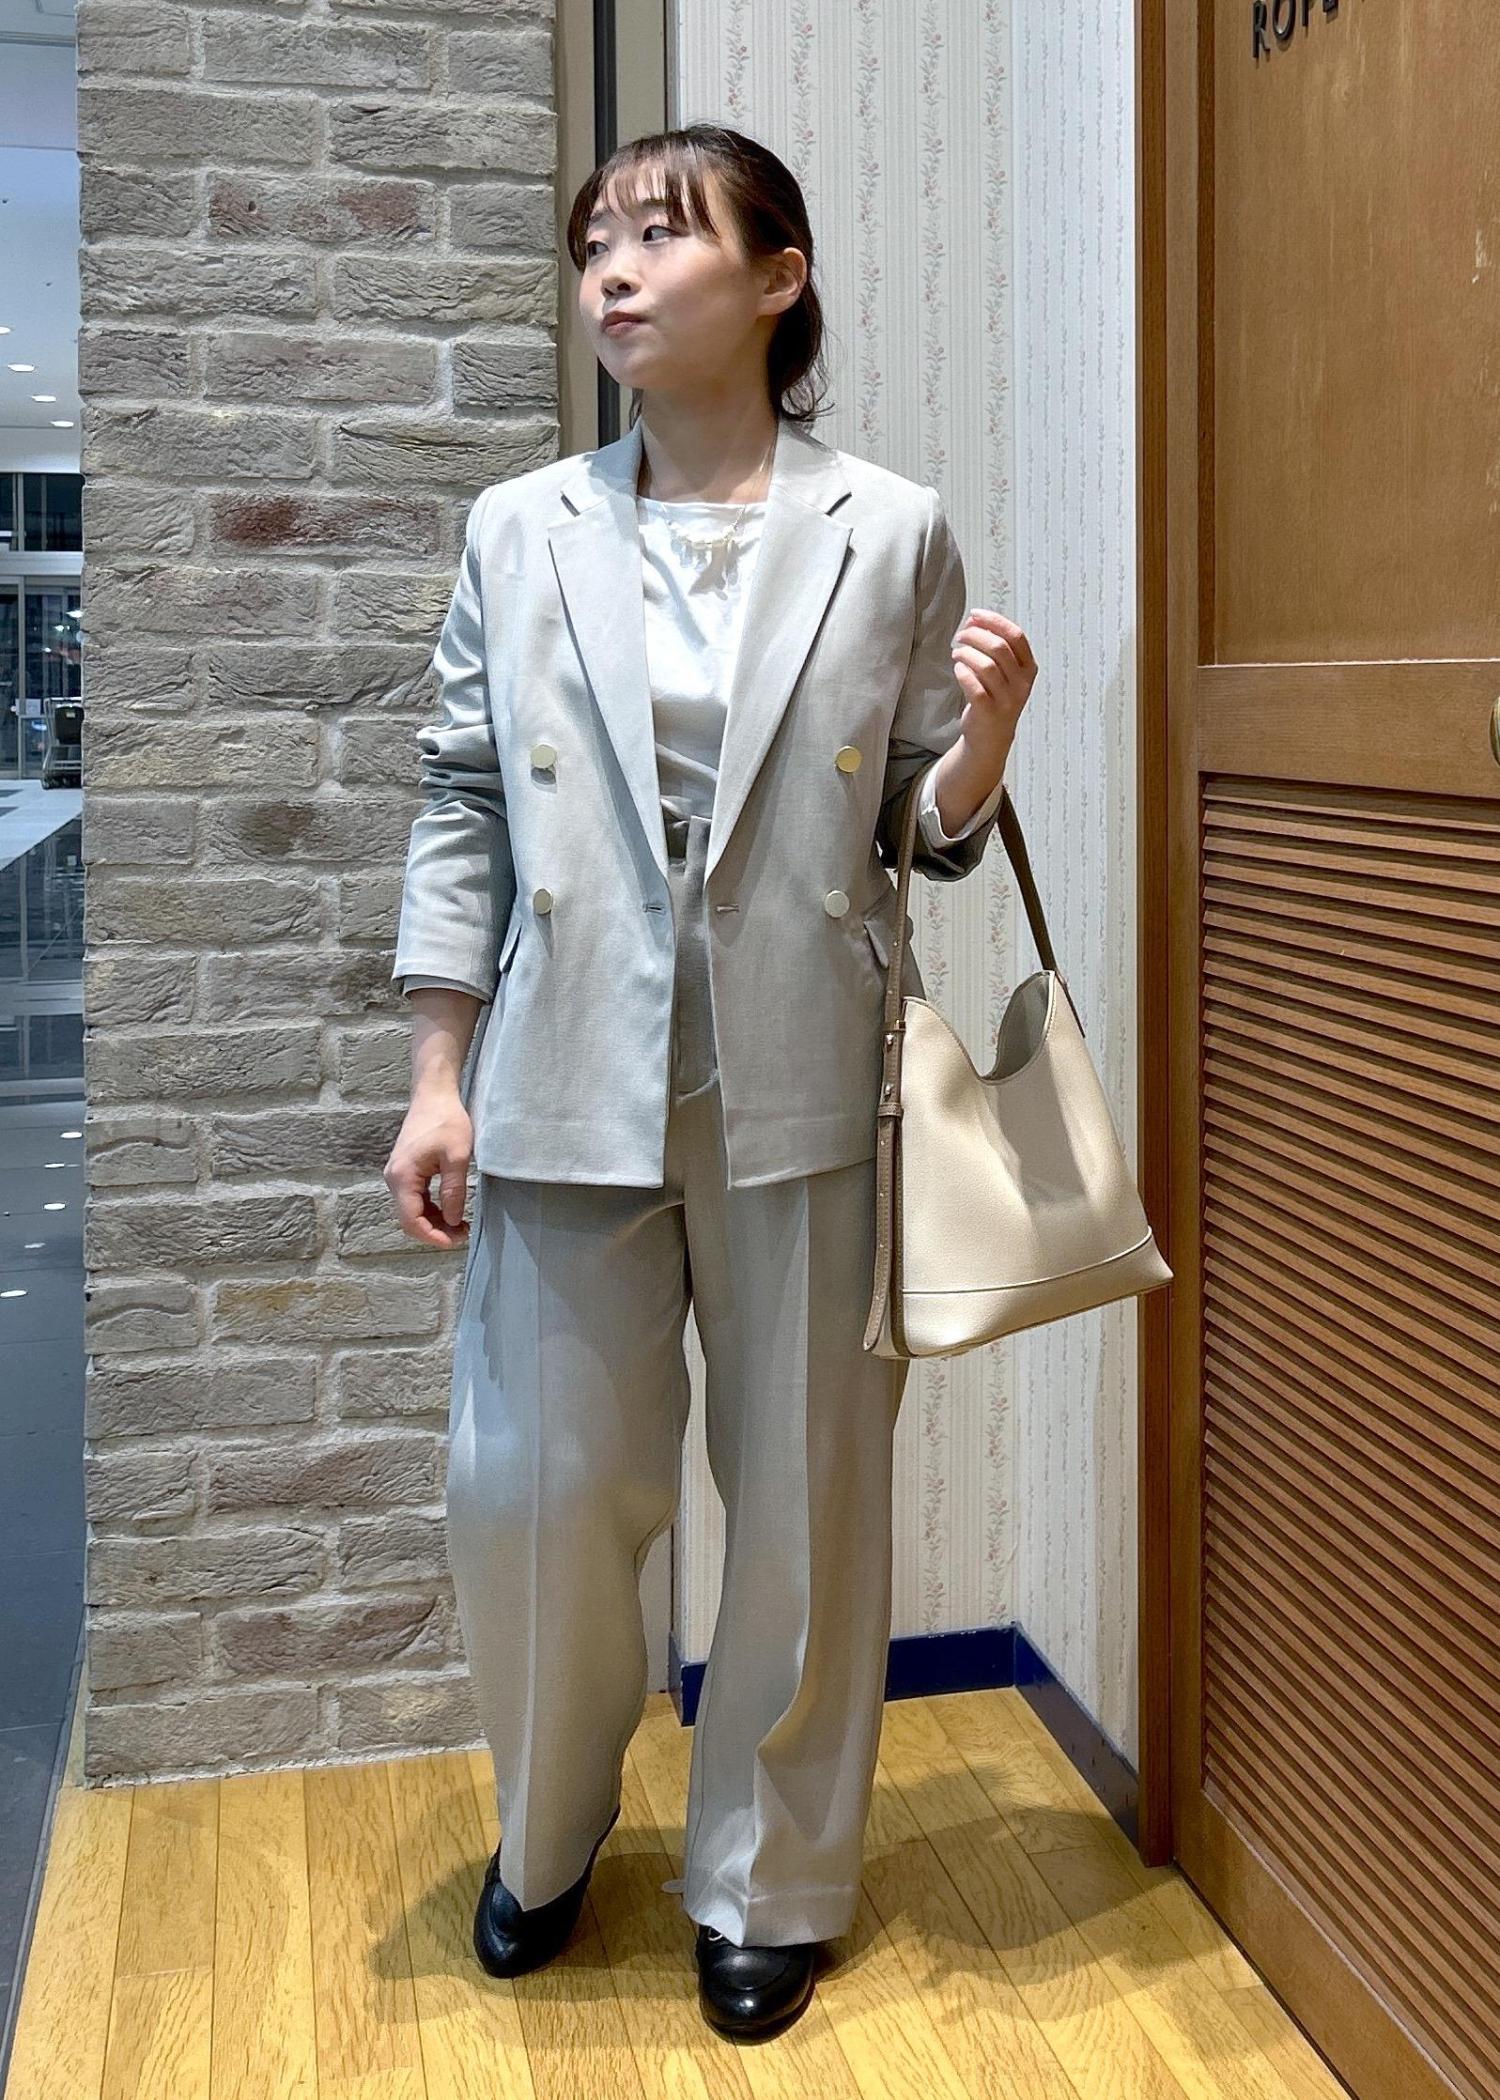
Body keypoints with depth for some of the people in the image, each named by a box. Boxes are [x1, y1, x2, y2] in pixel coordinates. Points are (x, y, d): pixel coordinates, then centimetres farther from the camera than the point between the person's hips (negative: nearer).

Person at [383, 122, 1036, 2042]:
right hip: (569, 1087, 1)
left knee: (805, 1502, 8)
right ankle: (549, 1833, 37)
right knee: (535, 1487, 7)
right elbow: (462, 809, 6)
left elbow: (929, 836, 7)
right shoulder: (519, 533, 5)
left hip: (803, 1092, -1)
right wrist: (436, 1079, 1)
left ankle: (770, 1884, 30)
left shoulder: (890, 533, 2)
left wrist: (987, 735, -15)